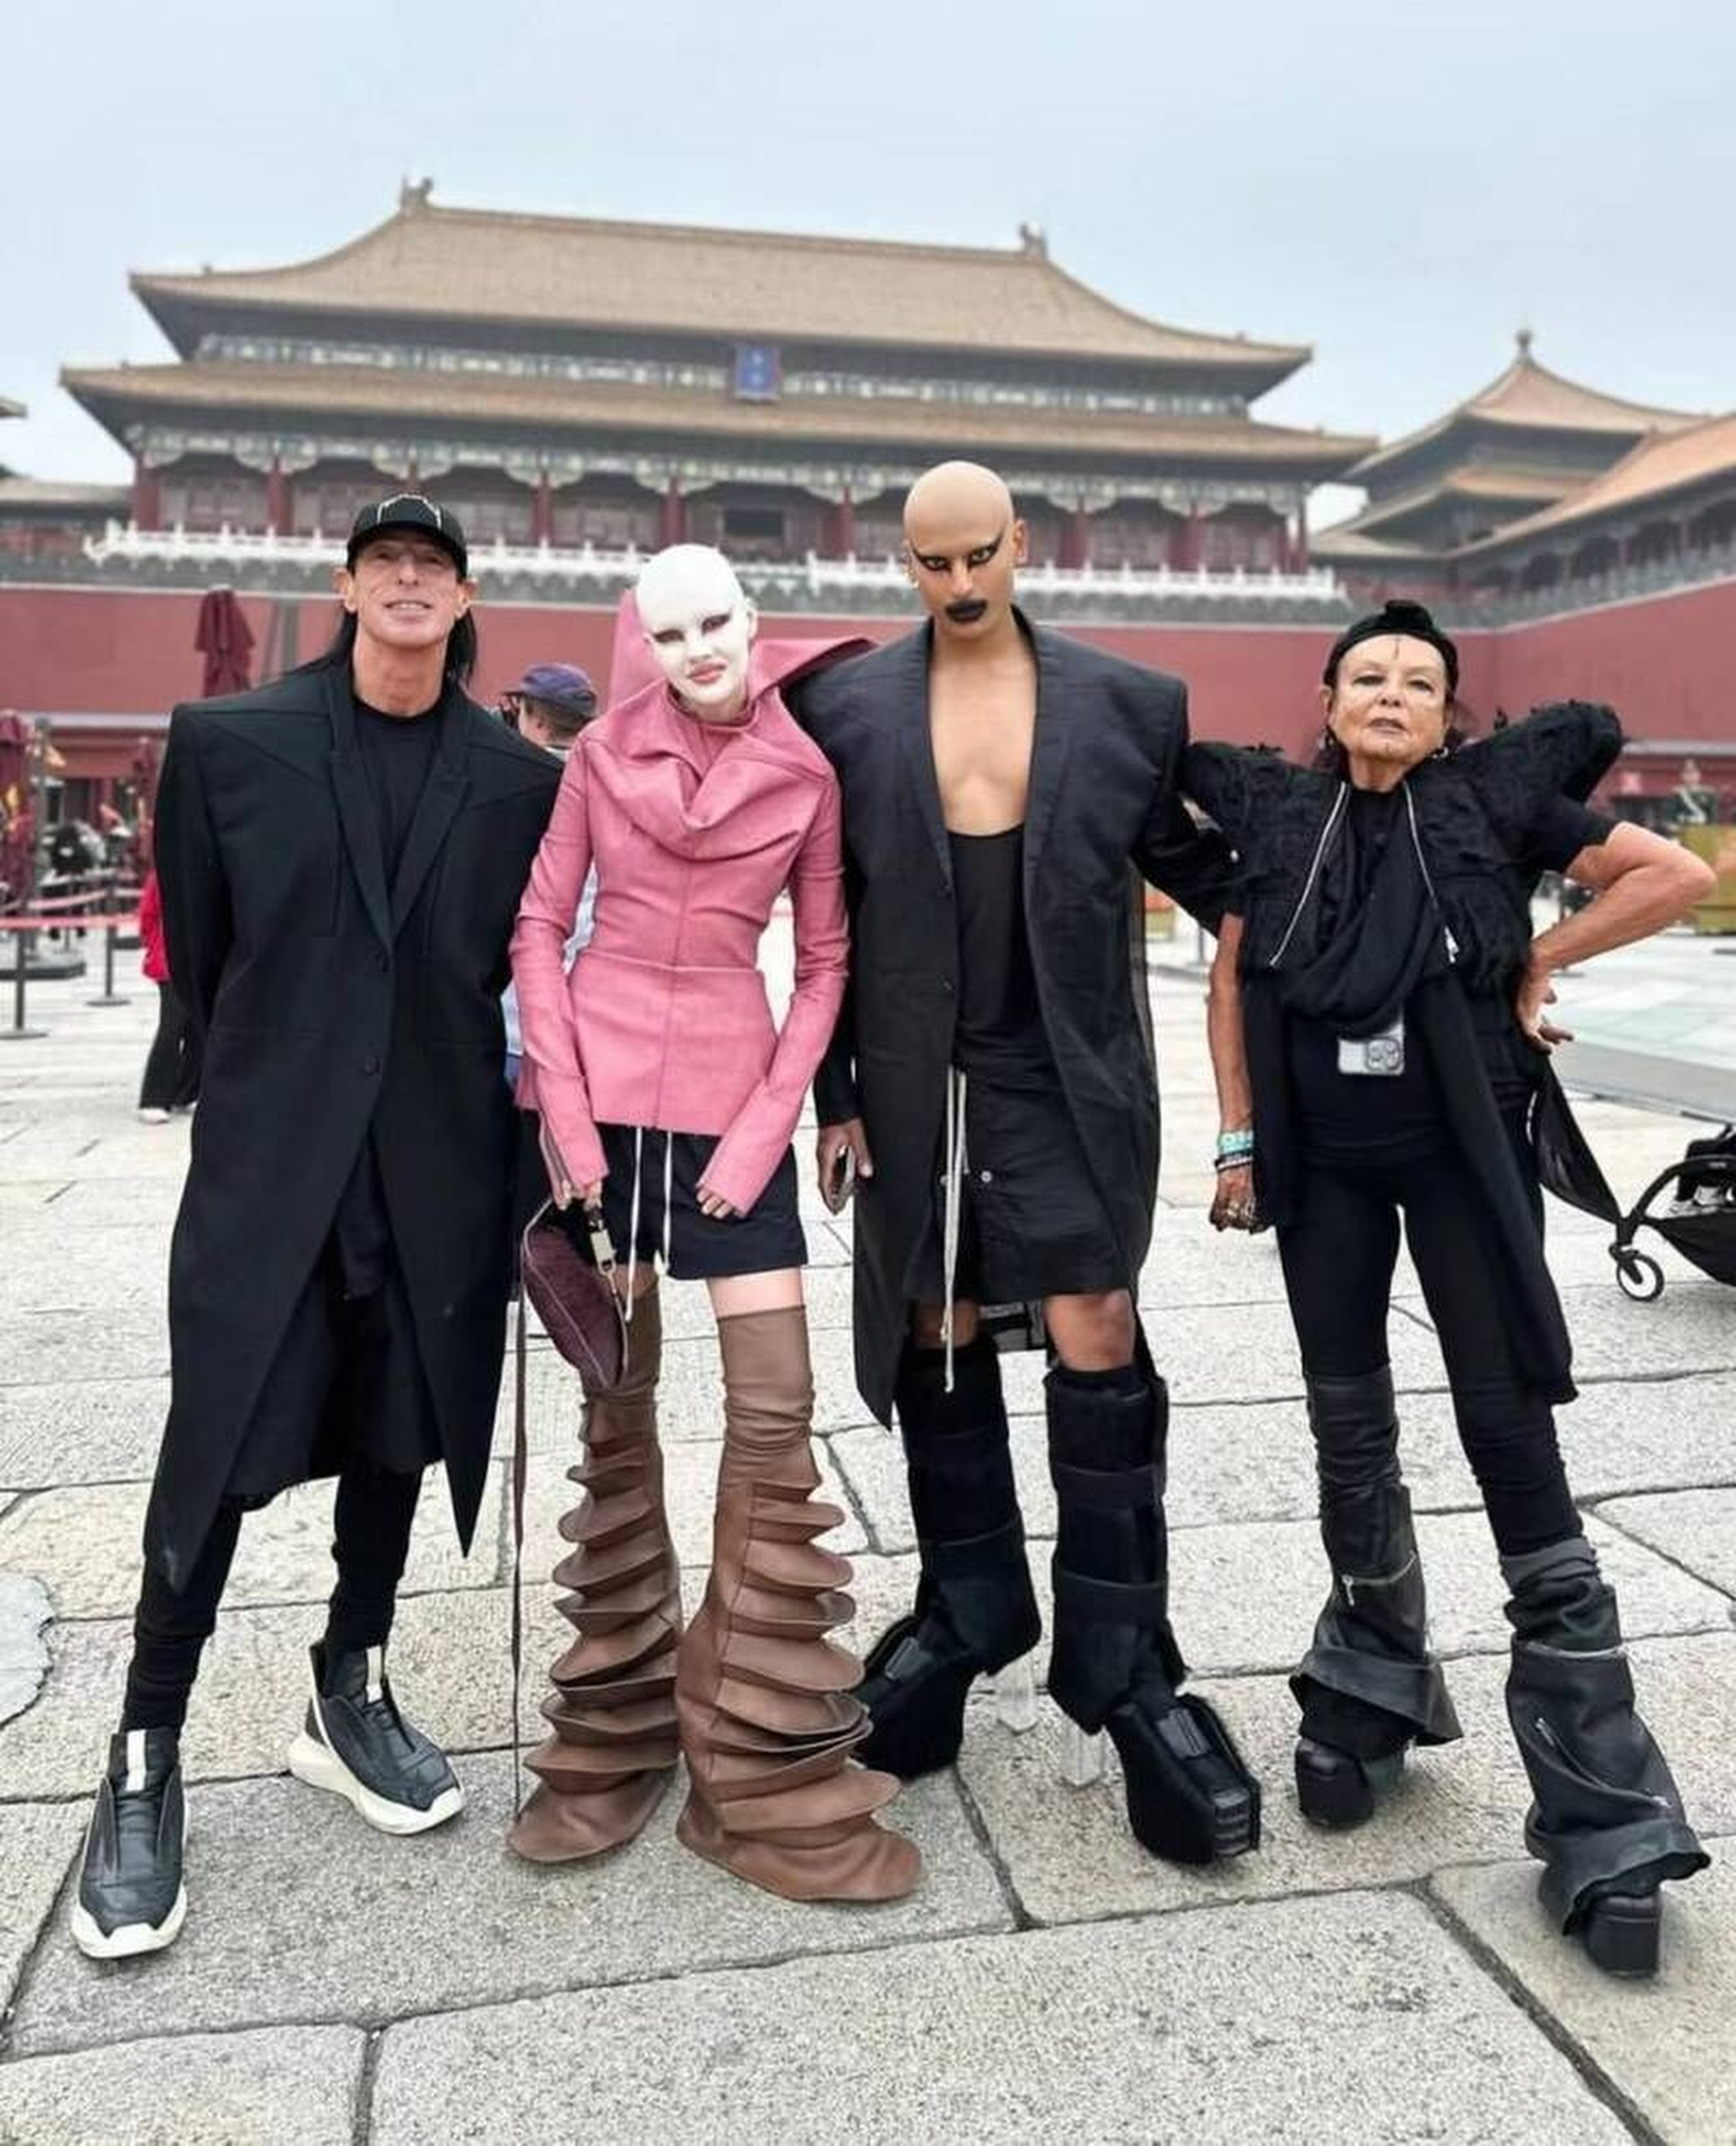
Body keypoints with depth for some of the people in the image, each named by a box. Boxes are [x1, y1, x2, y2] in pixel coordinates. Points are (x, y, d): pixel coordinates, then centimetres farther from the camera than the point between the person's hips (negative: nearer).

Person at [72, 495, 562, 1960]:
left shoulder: (519, 778, 2)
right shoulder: (229, 742, 0)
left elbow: (516, 965, 8)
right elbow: (198, 952, 7)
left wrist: (448, 1077, 5)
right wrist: (270, 1076, 11)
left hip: (436, 1166, 2)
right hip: (270, 1158, -1)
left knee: (396, 1434, 13)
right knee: (215, 1455, 1)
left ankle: (352, 1695, 32)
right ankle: (148, 1758, 17)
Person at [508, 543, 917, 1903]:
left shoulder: (808, 773, 2)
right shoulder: (604, 752, 3)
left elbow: (825, 962, 5)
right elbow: (540, 927, 3)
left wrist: (769, 1121, -5)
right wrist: (562, 1105, -7)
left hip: (731, 1100, 0)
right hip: (600, 1092, 0)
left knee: (776, 1413, -4)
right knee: (615, 1402, 7)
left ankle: (765, 1775, 9)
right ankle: (614, 1738, 23)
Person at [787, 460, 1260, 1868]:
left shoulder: (1128, 705, 3)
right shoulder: (846, 712, 4)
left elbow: (1194, 870, 12)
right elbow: (830, 920, 5)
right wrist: (834, 1095, 4)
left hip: (1070, 1077, -1)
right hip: (916, 1083, 2)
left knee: (1098, 1338, -6)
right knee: (938, 1341, 10)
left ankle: (1121, 1659, 8)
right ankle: (969, 1612, 29)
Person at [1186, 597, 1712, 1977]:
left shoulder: (1495, 800, -2)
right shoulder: (1277, 816, 5)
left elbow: (1678, 875, -1)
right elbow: (1232, 978, 10)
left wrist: (1540, 961, -1)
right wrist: (1238, 1141, 5)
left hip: (1462, 1156, -2)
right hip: (1323, 1165, 3)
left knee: (1509, 1427, -4)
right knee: (1349, 1423, 11)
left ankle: (1600, 1801, 4)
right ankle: (1375, 1686, 31)